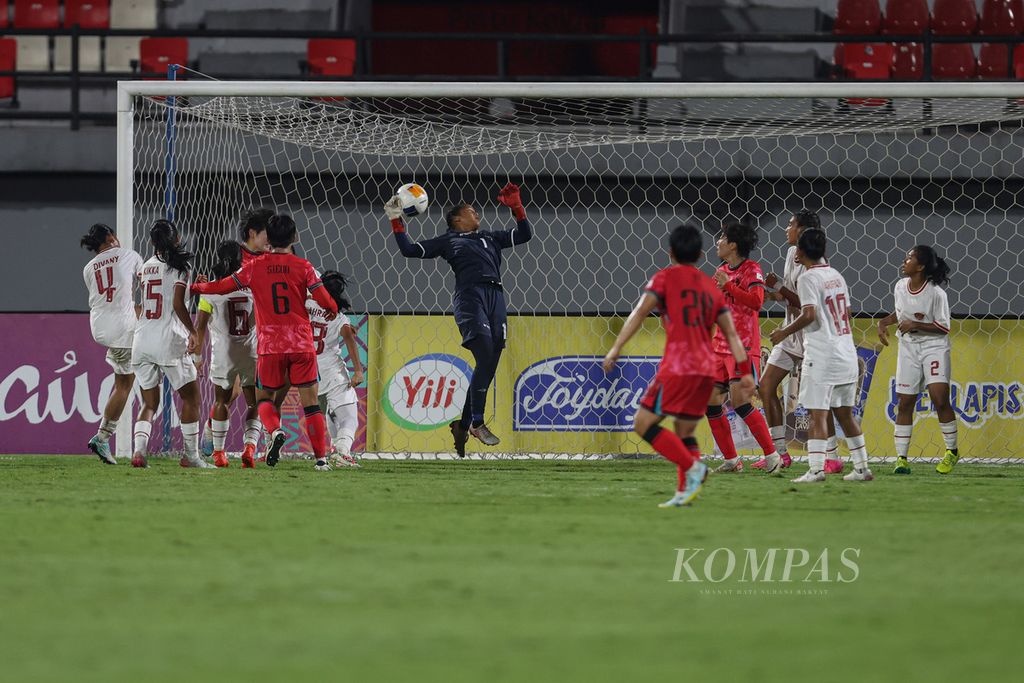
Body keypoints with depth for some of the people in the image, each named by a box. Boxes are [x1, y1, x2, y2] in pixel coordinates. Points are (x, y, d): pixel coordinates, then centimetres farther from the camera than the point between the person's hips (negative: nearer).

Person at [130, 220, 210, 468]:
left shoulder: (145, 268, 12)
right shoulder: (179, 265, -5)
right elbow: (178, 303, -14)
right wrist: (192, 332, -7)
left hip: (142, 339, 5)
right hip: (169, 340, -5)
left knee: (149, 403, 10)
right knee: (191, 397, 8)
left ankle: (139, 449, -10)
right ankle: (191, 455, 7)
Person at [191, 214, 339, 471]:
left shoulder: (255, 267, 0)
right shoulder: (302, 266, -1)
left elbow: (223, 286, 5)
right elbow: (323, 299, -4)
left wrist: (197, 286, 23)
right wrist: (332, 310, 19)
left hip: (270, 346, 0)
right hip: (301, 344, 0)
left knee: (264, 398, 14)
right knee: (310, 402, 4)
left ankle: (274, 431, -17)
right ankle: (321, 457, -2)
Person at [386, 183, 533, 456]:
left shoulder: (490, 238, 30)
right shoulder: (448, 241, 18)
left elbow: (524, 234, 32)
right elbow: (409, 250, 15)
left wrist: (516, 207, 22)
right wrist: (396, 222, 10)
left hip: (496, 298, 5)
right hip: (470, 297, -5)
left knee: (488, 368, 2)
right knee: (485, 359, -22)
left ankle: (461, 425, 12)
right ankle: (477, 422, -19)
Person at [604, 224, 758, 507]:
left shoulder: (666, 277, 3)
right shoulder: (711, 287, 19)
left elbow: (640, 312, -10)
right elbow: (730, 333, 14)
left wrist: (616, 347, -13)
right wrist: (745, 370, 14)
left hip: (678, 366, -7)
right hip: (707, 368, 7)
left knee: (644, 424, -4)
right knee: (684, 433, 15)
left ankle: (693, 467, -17)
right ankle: (685, 491, 3)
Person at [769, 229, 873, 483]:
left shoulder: (808, 278, -9)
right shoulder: (836, 276, 14)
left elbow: (809, 314, -21)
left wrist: (784, 332, -8)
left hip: (821, 355, -8)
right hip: (846, 353, 8)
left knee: (818, 413, -9)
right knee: (844, 412, 15)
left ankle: (816, 468, -17)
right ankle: (861, 467, 16)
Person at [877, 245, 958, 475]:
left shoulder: (935, 293, -15)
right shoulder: (901, 287, 2)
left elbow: (943, 327, -12)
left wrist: (915, 325, -21)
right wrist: (884, 323, 3)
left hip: (934, 346, -5)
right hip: (908, 348, 5)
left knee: (939, 398, -16)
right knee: (904, 403, 2)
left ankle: (952, 451, 0)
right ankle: (901, 458, 7)